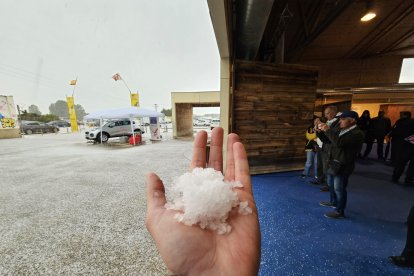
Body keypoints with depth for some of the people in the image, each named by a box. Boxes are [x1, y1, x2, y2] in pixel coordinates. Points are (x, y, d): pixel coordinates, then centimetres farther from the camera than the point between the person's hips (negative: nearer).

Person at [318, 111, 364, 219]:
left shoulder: (357, 134, -20)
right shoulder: (343, 131, 11)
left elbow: (339, 142, -35)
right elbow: (331, 141, 20)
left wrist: (328, 130, -27)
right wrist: (322, 130, 6)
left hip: (342, 166, -10)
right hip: (333, 163, 10)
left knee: (339, 189, 1)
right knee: (331, 184, 24)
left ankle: (340, 212, 16)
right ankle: (333, 202, 44)